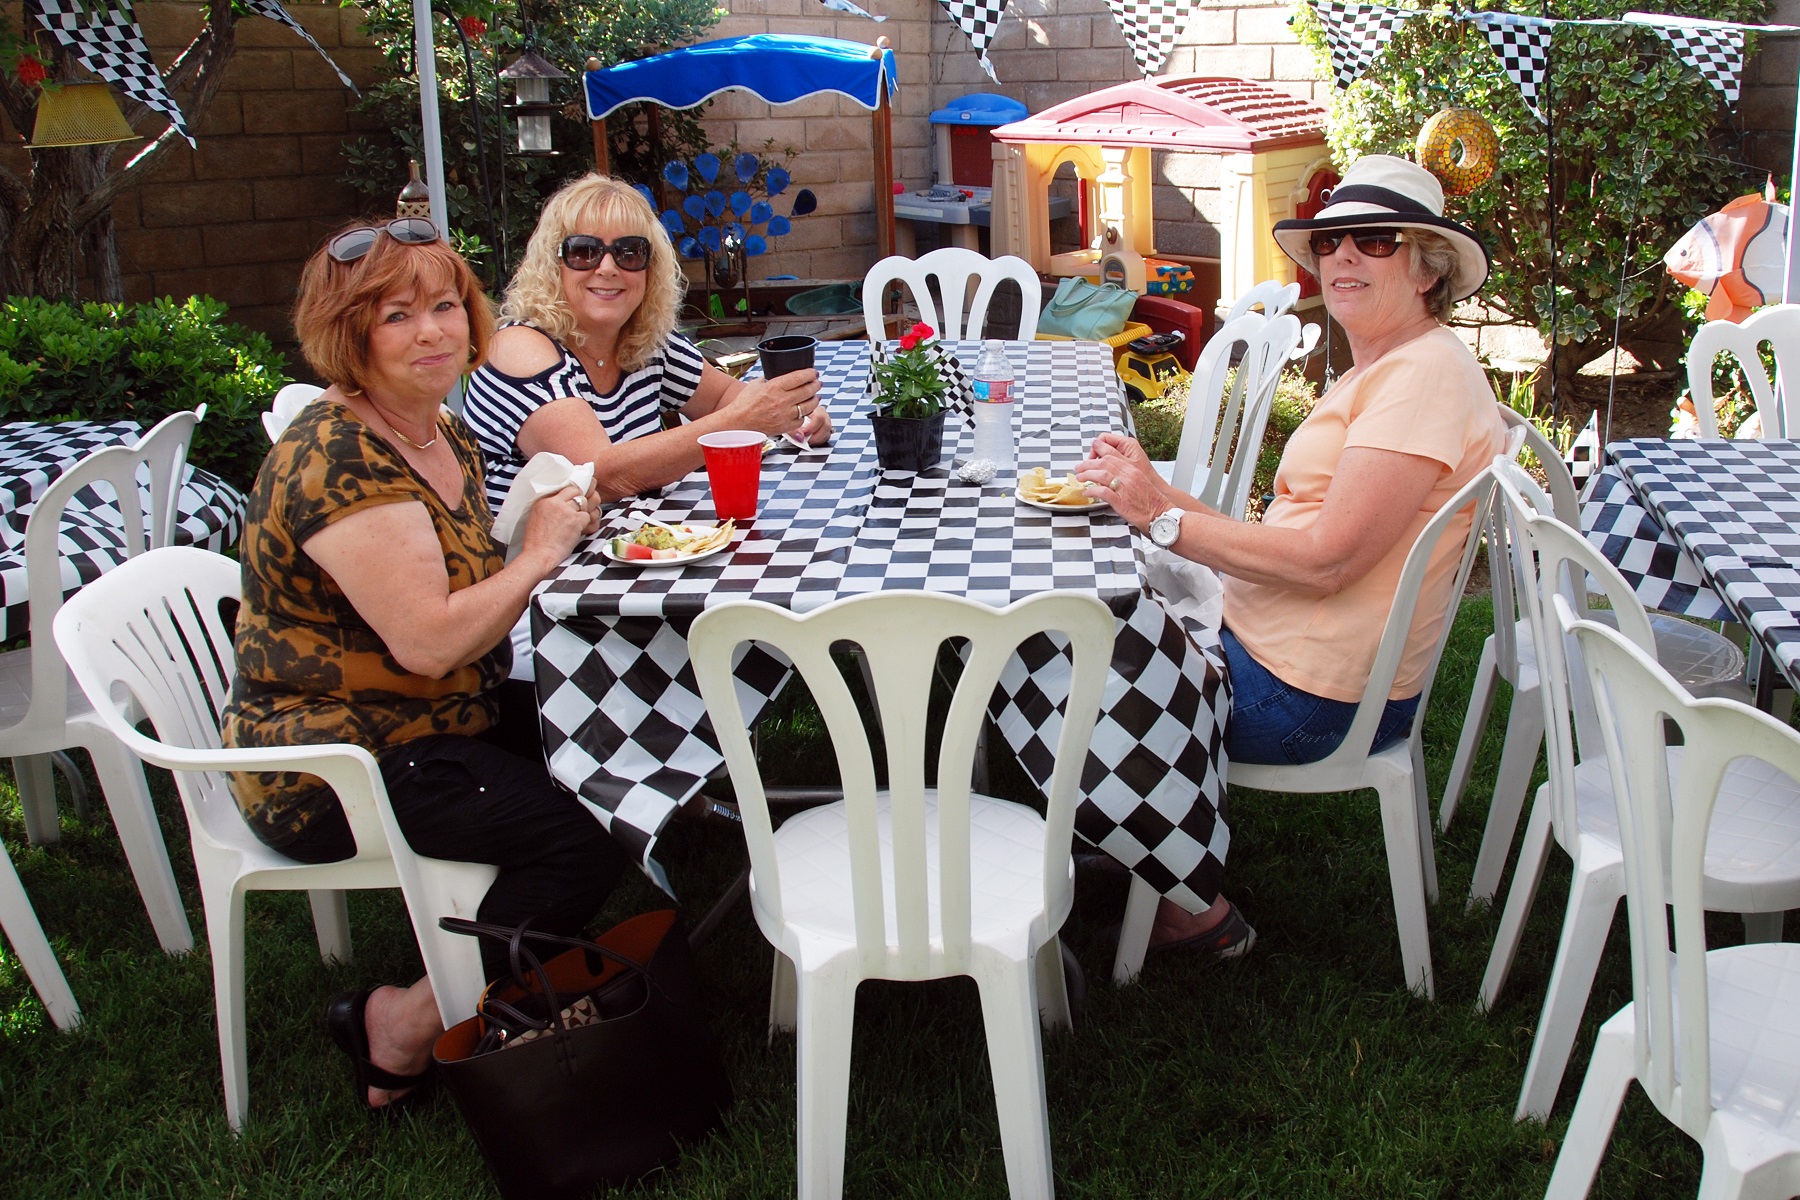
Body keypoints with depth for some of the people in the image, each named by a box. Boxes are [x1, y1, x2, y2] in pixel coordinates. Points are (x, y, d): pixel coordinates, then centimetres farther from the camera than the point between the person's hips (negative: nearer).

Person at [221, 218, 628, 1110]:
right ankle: (404, 1031, -2)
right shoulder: (338, 462, -23)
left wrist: (558, 528, 2)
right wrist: (537, 555, -17)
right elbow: (429, 641, -30)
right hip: (335, 775, -10)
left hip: (432, 724, 10)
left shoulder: (444, 434, 8)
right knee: (585, 836, -19)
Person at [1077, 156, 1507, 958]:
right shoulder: (1380, 370, 13)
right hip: (1268, 640, 10)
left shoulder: (1425, 377, -20)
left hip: (1312, 695, -10)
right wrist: (1149, 490, -3)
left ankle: (1196, 909, 17)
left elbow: (1326, 560, -27)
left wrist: (1168, 517, -20)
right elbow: (1294, 536, 7)